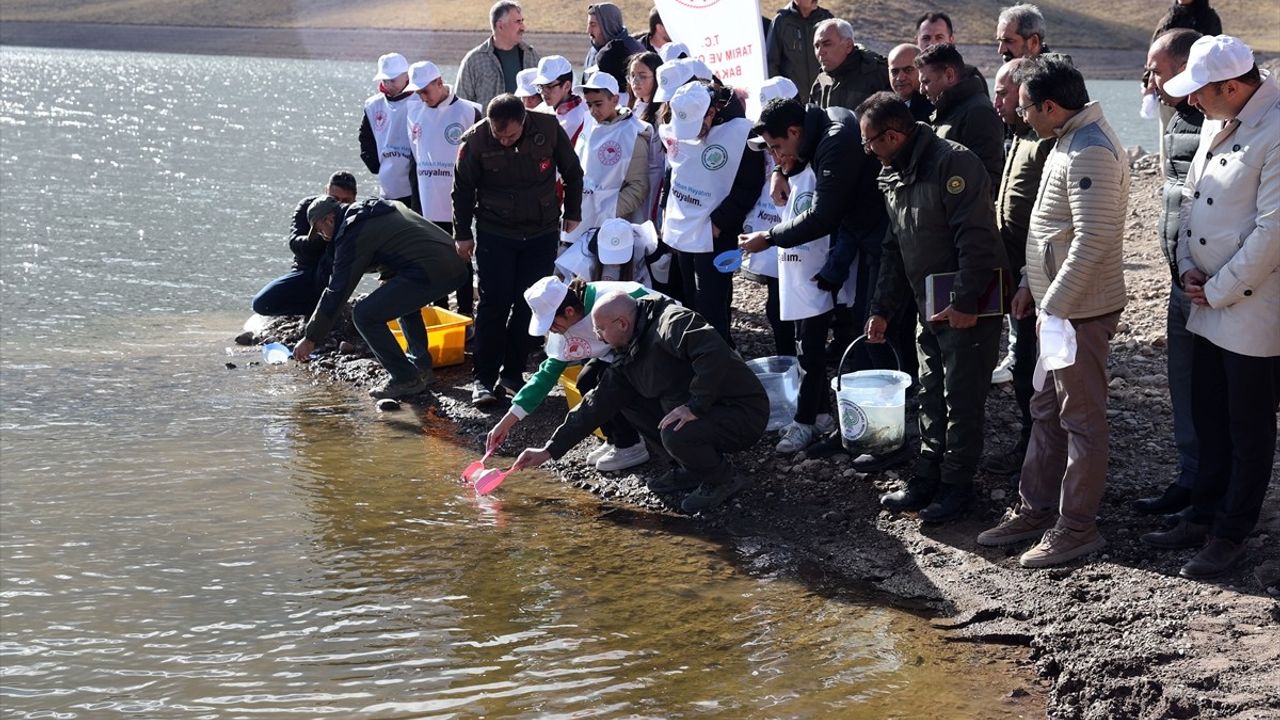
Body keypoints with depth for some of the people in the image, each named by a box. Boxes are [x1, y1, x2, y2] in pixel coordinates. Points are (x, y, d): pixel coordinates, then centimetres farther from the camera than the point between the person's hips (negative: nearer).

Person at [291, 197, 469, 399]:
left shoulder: (353, 234, -1)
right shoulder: (382, 207, 26)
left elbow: (337, 291, -1)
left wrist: (310, 339, 5)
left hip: (428, 274, -10)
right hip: (456, 267, 10)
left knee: (365, 315, -4)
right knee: (403, 298, 36)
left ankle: (405, 379, 2)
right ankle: (421, 366, 33)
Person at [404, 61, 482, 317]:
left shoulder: (468, 112, -9)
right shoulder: (415, 113, 7)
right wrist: (416, 198, 16)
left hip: (458, 206, -5)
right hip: (428, 207, 5)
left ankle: (465, 315, 10)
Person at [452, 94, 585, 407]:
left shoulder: (549, 129, -15)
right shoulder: (475, 140, -17)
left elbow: (572, 172, 2)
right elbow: (463, 189, -2)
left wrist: (572, 214, 7)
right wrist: (462, 234, 3)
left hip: (542, 234, 2)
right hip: (494, 234, -1)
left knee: (529, 304, 4)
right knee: (494, 304, -3)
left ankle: (512, 372, 16)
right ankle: (484, 378, 4)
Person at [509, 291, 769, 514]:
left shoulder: (672, 322, -20)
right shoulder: (628, 359, 9)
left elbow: (715, 352, -36)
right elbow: (598, 404, 11)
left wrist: (695, 406, -31)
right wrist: (550, 450, 10)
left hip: (743, 413, -9)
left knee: (676, 434, -34)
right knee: (629, 401, 8)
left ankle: (724, 480, -4)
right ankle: (691, 469, 12)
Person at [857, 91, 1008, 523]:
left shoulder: (952, 163, -19)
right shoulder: (893, 175, 10)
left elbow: (975, 238, -24)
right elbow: (894, 248, 18)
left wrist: (964, 302, -24)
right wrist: (882, 308, 15)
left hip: (969, 307, -9)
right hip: (930, 307, 9)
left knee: (962, 401, 0)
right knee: (931, 398, 15)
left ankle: (956, 487, 9)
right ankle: (927, 481, 24)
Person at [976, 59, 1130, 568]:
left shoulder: (1090, 153, -21)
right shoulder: (1068, 143, 12)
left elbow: (1092, 241, -26)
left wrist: (1054, 307, -23)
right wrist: (1031, 286, 18)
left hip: (1081, 310, -10)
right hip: (1057, 304, 11)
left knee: (1081, 419, 0)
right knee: (1046, 411, 17)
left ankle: (1077, 527, 8)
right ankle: (1036, 510, 28)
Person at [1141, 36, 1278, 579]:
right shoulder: (1217, 124, 7)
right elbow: (1190, 198, 16)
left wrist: (1218, 289, -14)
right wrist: (1188, 266, 3)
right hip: (1208, 305, 9)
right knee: (1208, 418, 18)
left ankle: (1230, 536, 17)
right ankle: (1204, 517, 32)